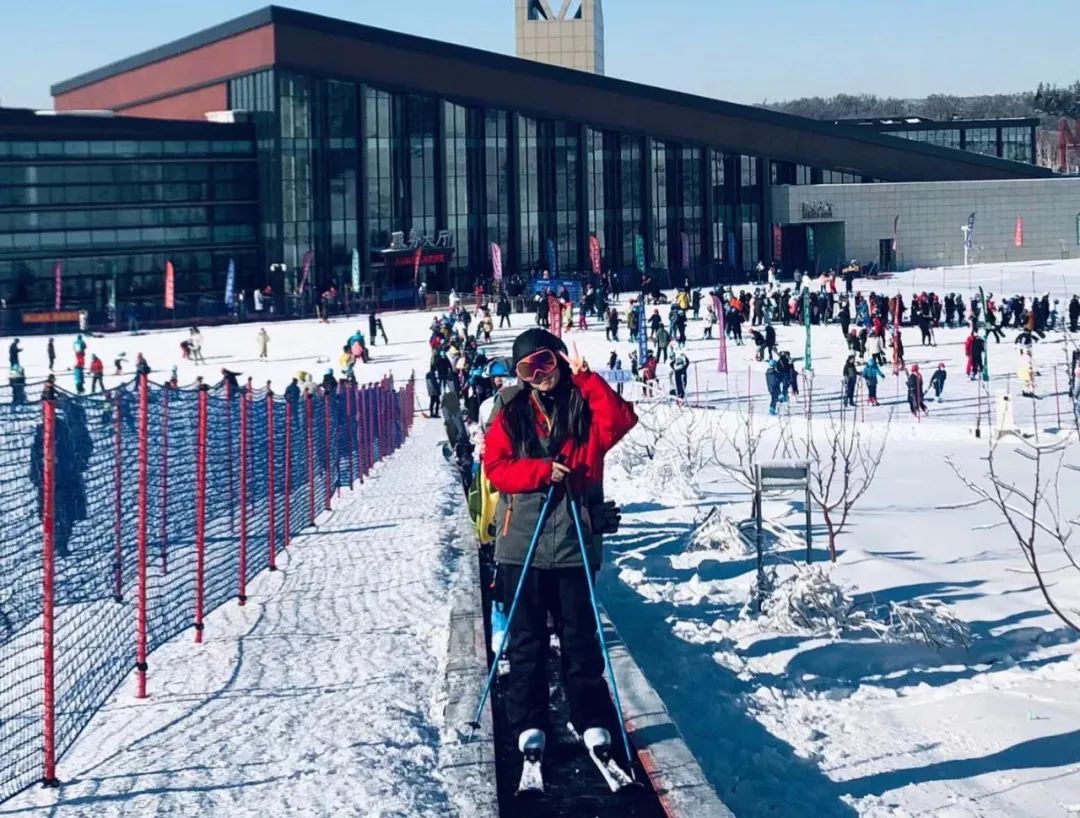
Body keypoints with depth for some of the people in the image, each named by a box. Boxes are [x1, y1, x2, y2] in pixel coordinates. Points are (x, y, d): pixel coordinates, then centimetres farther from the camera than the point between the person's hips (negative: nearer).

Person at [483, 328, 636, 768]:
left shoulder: (586, 406, 2)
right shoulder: (511, 413, 4)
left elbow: (621, 420, -18)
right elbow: (495, 468, -2)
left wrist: (586, 379, -20)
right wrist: (541, 471, -16)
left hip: (575, 542, -1)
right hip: (522, 543, 1)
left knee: (581, 636, 5)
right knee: (526, 638, 7)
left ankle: (593, 719, 15)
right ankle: (528, 722, 15)